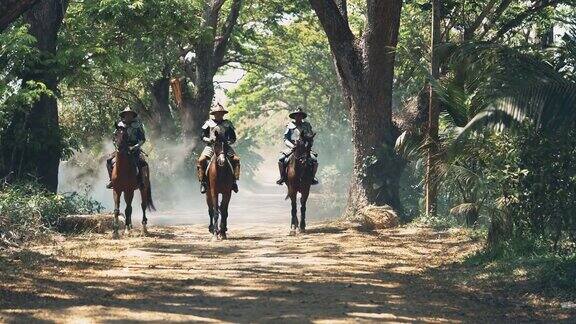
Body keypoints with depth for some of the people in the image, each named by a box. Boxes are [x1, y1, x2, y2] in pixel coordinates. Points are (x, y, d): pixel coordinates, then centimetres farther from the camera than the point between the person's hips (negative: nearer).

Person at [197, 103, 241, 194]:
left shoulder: (228, 124, 12)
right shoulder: (209, 123, 9)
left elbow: (233, 138, 14)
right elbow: (203, 137, 10)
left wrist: (229, 142, -8)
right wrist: (209, 140, -12)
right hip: (211, 146, -1)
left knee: (236, 159, -22)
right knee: (201, 160, -25)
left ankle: (234, 181, -14)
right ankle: (203, 182, -18)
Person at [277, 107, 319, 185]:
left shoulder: (307, 125, 8)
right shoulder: (290, 126, 6)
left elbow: (311, 137, 10)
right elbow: (285, 139, 4)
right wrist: (292, 145, -13)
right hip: (292, 148, 0)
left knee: (314, 160, -23)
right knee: (281, 159, -23)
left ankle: (312, 177, -4)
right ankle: (282, 177, -6)